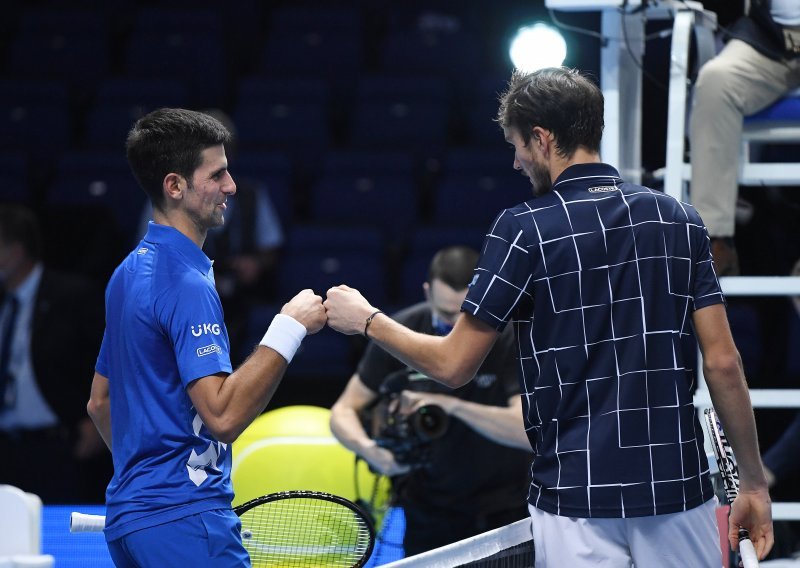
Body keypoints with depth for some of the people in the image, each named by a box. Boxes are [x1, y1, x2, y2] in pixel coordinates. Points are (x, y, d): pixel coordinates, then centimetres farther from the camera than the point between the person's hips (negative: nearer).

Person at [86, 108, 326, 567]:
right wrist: (289, 329, -20)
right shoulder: (186, 284, -15)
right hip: (185, 518, -10)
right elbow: (223, 416, -24)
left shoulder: (130, 272, 15)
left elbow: (100, 401, 23)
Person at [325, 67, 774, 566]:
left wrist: (367, 320, 14)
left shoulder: (524, 230, -5)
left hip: (578, 501, -3)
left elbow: (453, 365, -3)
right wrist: (754, 484, 10)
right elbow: (723, 364, 2)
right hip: (679, 490, 3)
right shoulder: (681, 220, 5)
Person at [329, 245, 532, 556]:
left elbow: (528, 430, -32)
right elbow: (344, 410, -6)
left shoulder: (513, 338, -21)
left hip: (506, 509, -2)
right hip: (429, 508, 2)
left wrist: (451, 404, -40)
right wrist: (370, 449, -28)